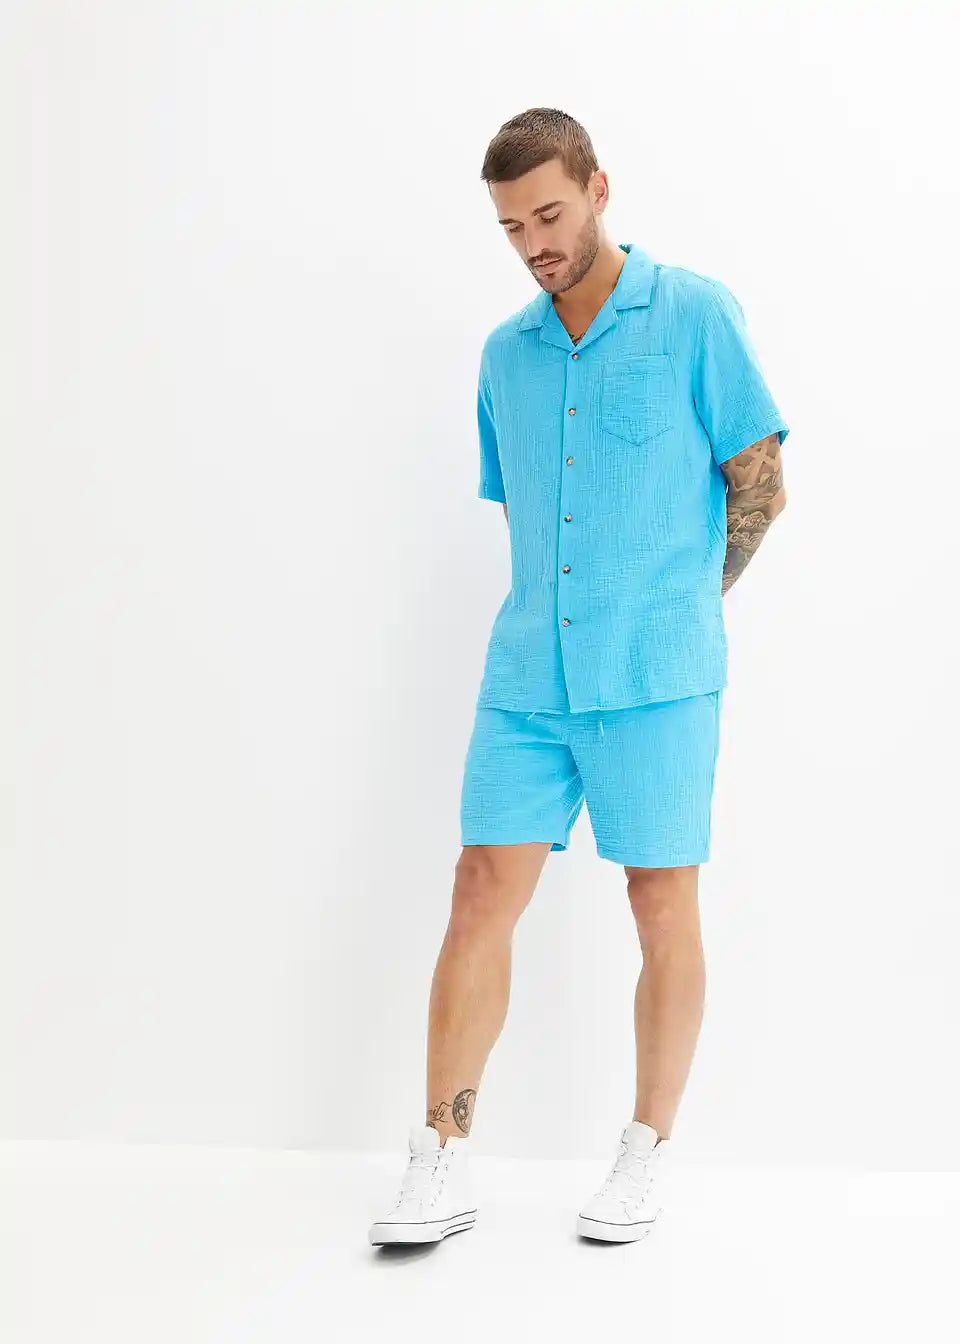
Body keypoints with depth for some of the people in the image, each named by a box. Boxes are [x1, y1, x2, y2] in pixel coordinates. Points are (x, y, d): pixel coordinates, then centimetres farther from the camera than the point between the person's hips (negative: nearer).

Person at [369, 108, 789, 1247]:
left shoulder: (694, 315, -2)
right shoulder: (505, 353, 12)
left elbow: (759, 484, 1)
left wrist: (677, 606, 10)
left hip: (656, 679, -4)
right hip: (528, 675, 4)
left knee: (662, 907, 4)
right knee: (481, 896, 0)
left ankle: (647, 1155, 19)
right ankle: (443, 1162, 9)